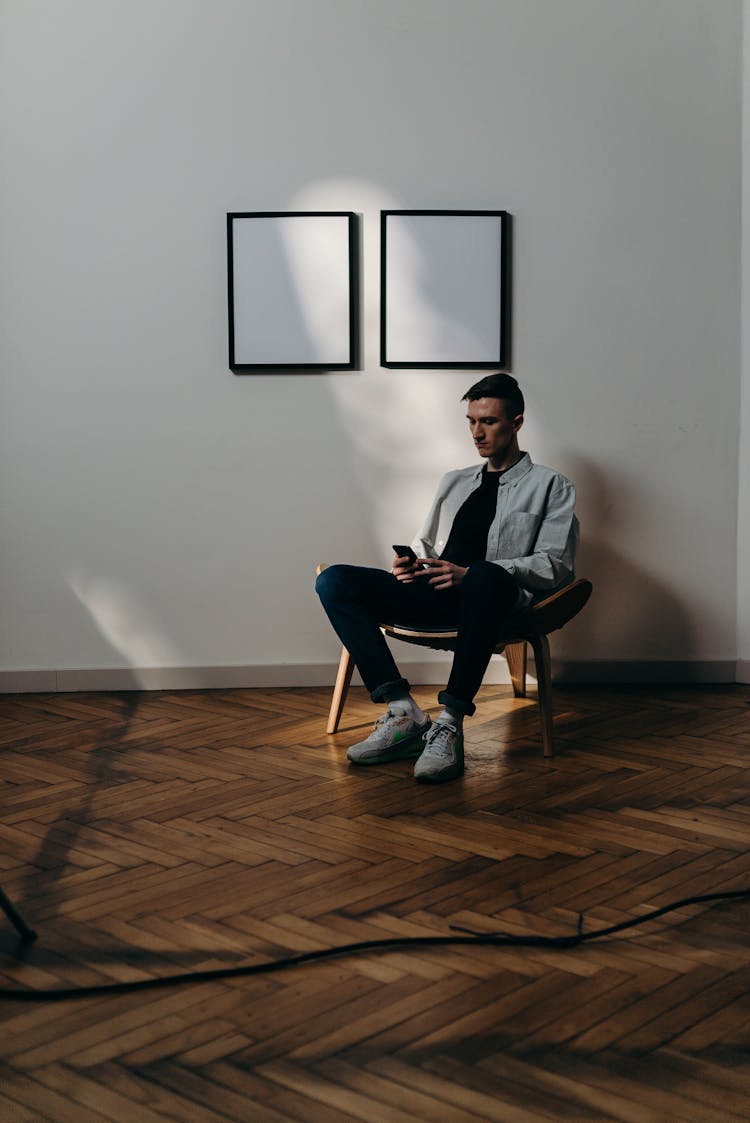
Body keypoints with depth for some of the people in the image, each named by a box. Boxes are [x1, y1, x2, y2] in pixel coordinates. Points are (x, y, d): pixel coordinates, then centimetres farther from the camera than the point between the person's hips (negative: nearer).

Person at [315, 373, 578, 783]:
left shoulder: (550, 486, 12)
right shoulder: (454, 482, 30)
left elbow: (554, 565, -1)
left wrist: (469, 573, -15)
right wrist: (410, 563, 3)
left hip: (490, 595, -6)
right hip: (434, 595, 6)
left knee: (487, 576, -43)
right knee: (334, 581, -16)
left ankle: (449, 724, -39)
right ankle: (403, 713, -27)